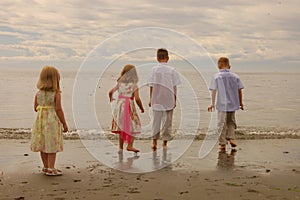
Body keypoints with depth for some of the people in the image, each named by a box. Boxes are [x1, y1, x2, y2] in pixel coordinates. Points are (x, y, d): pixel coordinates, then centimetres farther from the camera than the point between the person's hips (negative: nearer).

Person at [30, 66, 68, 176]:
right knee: (52, 146, 2)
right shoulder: (56, 94, -13)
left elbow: (36, 108, 6)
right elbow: (58, 110, -15)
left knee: (43, 145, 13)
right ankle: (50, 169, 4)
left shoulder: (38, 93, 2)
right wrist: (64, 123, -7)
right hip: (52, 120, -5)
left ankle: (46, 167, 25)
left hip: (41, 119, 6)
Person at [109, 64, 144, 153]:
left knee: (121, 127, 13)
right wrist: (141, 108, 3)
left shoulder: (120, 83, 6)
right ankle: (130, 145, -5)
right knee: (133, 126, 6)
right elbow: (137, 99, -11)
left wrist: (111, 98, 25)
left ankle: (120, 147, 15)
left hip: (120, 105, 5)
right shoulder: (134, 85, -5)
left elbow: (110, 92, 3)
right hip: (129, 106, -5)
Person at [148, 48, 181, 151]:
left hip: (156, 99, 0)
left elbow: (152, 85, 0)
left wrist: (151, 98, 8)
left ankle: (154, 140, 0)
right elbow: (174, 86, 1)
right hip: (169, 99, 0)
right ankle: (165, 142, 11)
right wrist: (175, 100, 8)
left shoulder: (154, 69, -2)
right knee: (167, 121, 7)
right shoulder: (172, 70, -2)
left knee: (156, 120, 8)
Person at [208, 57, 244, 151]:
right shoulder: (235, 76, 3)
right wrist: (241, 103, 14)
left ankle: (222, 144, 7)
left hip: (222, 104, -3)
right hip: (233, 104, 3)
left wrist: (212, 104, -2)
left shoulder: (216, 77, -5)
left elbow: (214, 91, -7)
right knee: (231, 122, 21)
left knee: (222, 124, 4)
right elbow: (239, 90, 5)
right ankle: (231, 138, 6)